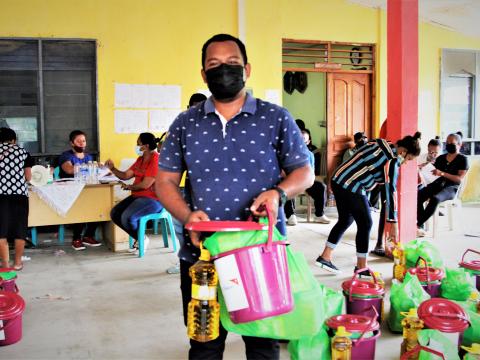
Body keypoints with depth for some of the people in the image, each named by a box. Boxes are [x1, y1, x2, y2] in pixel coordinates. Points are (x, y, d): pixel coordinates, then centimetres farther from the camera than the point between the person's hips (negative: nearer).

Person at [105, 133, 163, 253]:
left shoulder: (156, 160, -16)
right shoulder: (140, 159, 15)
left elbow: (145, 184, -19)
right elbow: (126, 175, 15)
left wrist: (129, 187, -3)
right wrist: (112, 168, 0)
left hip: (153, 200, -10)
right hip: (138, 196, 10)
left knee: (127, 217, -28)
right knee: (114, 214, -2)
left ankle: (142, 238, 2)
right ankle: (138, 238, 10)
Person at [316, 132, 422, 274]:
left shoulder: (381, 143, 12)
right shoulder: (392, 160, -12)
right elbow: (390, 191, -15)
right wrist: (393, 222, -14)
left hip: (338, 179, 9)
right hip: (352, 188, -9)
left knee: (345, 220, 20)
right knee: (365, 224, 4)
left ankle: (325, 257, 23)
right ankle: (361, 267, 13)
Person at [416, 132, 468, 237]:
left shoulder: (462, 159, 7)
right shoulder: (441, 158, 21)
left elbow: (459, 179, -5)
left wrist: (442, 173, -17)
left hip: (451, 187, -4)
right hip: (437, 184, 5)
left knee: (435, 198, -38)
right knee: (418, 195, -28)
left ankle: (418, 225, -33)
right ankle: (421, 228, -32)